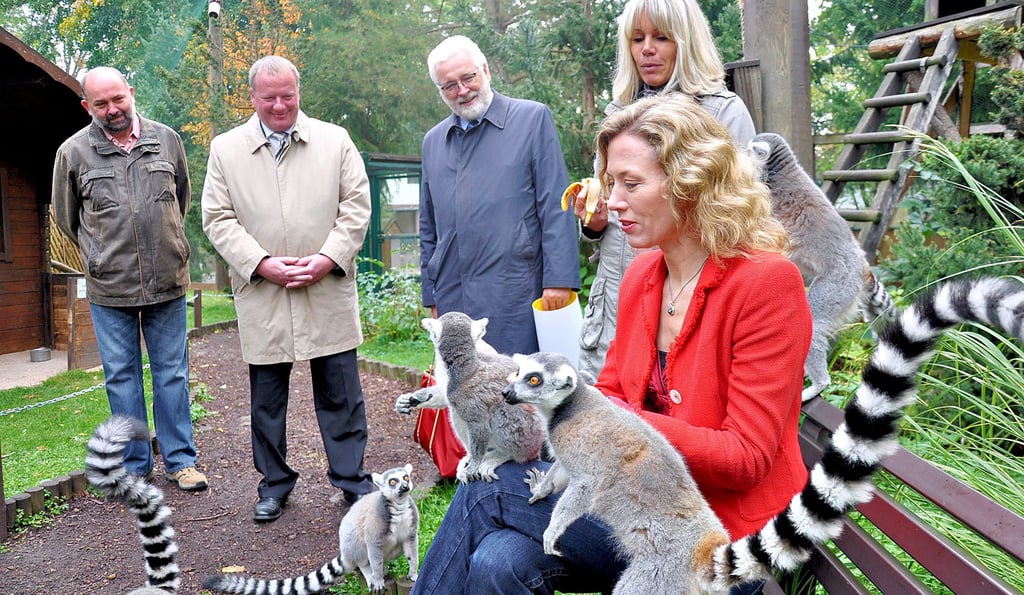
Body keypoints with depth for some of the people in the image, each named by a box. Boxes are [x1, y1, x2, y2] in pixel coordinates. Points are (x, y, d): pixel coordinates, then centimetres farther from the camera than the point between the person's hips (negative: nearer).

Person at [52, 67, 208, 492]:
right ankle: (135, 466, 20)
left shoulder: (166, 139, 3)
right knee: (121, 376, 7)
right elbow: (66, 217, 12)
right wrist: (99, 255, 12)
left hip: (167, 281, 1)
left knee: (172, 371, 8)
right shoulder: (73, 152, -1)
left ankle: (179, 460, 19)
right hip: (109, 287, -1)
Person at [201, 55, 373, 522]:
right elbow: (217, 219, 3)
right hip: (261, 296, 1)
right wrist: (261, 264, -10)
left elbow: (356, 206, 3)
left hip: (328, 290, 0)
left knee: (340, 392, 5)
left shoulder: (335, 140, 6)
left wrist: (328, 259, -10)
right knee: (266, 396, 10)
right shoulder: (225, 149, 6)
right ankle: (274, 483, 26)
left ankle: (351, 478, 19)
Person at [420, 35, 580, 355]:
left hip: (516, 301, -4)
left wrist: (559, 279, -10)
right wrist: (432, 296, 17)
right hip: (454, 302, 4)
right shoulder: (433, 141, 16)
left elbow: (555, 208, -3)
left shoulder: (533, 118, 3)